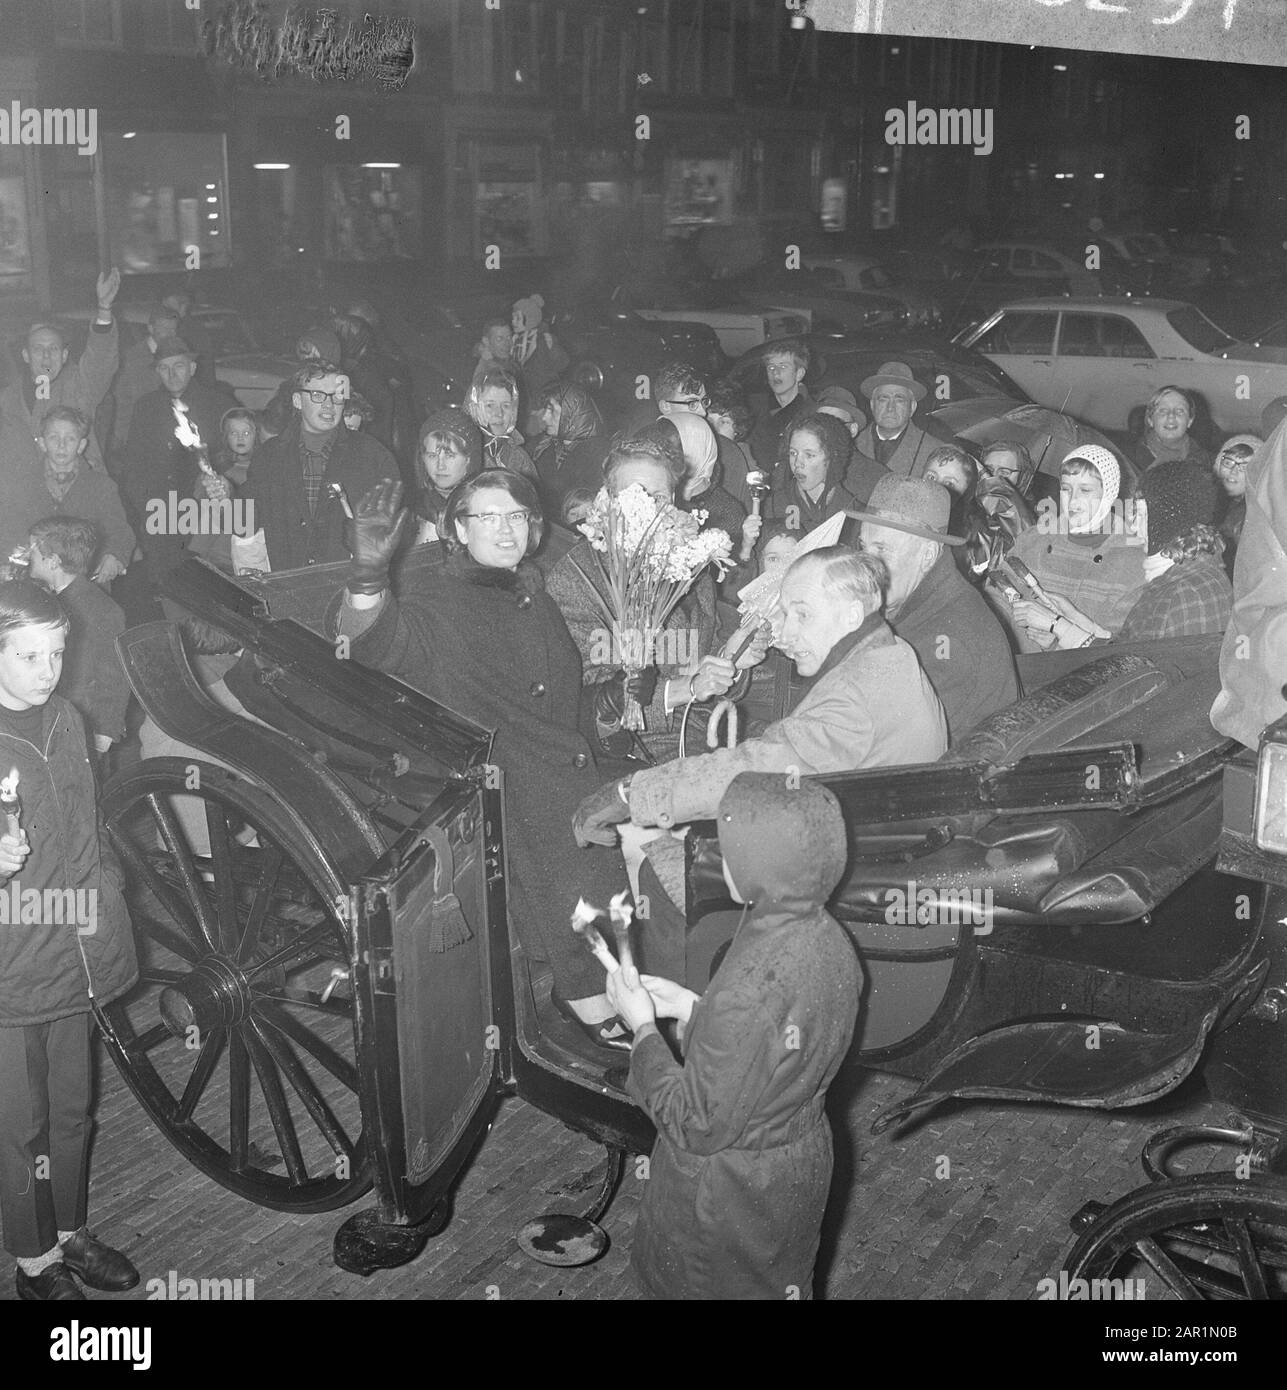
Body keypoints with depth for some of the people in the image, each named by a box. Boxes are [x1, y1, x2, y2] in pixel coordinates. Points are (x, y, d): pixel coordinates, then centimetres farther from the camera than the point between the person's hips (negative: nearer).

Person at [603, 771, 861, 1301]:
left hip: (732, 1193, -7)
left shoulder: (752, 989, -37)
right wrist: (693, 1007, 2)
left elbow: (698, 1126, -26)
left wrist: (644, 1028, -16)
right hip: (803, 1161, 7)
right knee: (783, 1285, 27)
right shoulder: (827, 938, -10)